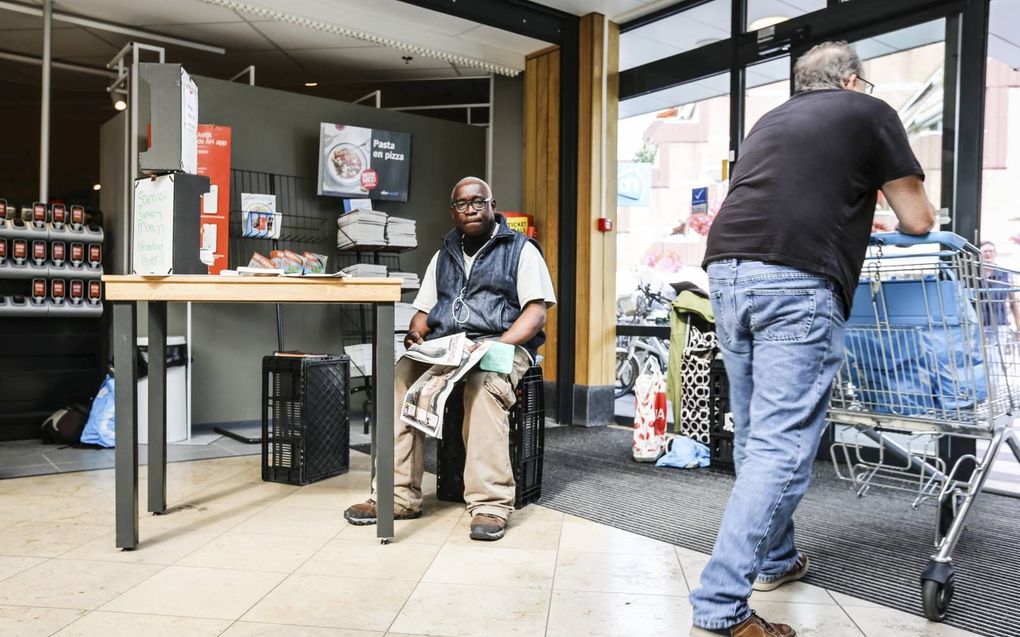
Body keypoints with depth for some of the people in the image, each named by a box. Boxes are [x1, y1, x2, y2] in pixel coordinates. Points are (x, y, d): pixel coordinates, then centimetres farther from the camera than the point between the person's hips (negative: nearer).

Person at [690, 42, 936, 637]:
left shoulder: (770, 120, 29)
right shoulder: (870, 113, 13)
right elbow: (919, 221, 15)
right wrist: (882, 210, 37)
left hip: (727, 270, 7)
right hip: (796, 281, -7)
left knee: (756, 435, 16)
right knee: (782, 446, -7)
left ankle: (775, 559, 32)